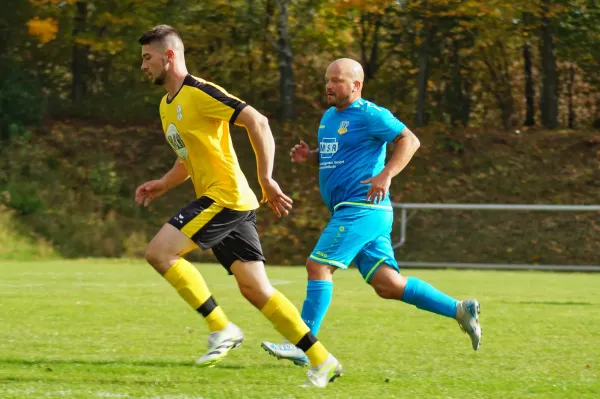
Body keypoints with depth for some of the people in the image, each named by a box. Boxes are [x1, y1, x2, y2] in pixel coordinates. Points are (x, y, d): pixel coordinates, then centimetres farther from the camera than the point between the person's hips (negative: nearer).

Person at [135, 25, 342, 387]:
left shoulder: (199, 92, -11)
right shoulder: (167, 105, 18)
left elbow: (257, 122, -19)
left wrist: (266, 180, -21)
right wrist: (163, 185, 13)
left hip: (225, 196, -9)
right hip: (217, 200, 9)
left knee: (159, 251, -16)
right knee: (256, 290, 6)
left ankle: (222, 329, -11)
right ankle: (322, 361, 8)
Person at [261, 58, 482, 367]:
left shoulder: (369, 115, -8)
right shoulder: (329, 117, 20)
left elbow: (410, 140, -14)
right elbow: (328, 157, 33)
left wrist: (386, 175, -25)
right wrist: (308, 156, 10)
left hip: (362, 209, -10)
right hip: (349, 211, 10)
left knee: (318, 266, -14)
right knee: (387, 285, 6)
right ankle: (460, 310, 13)